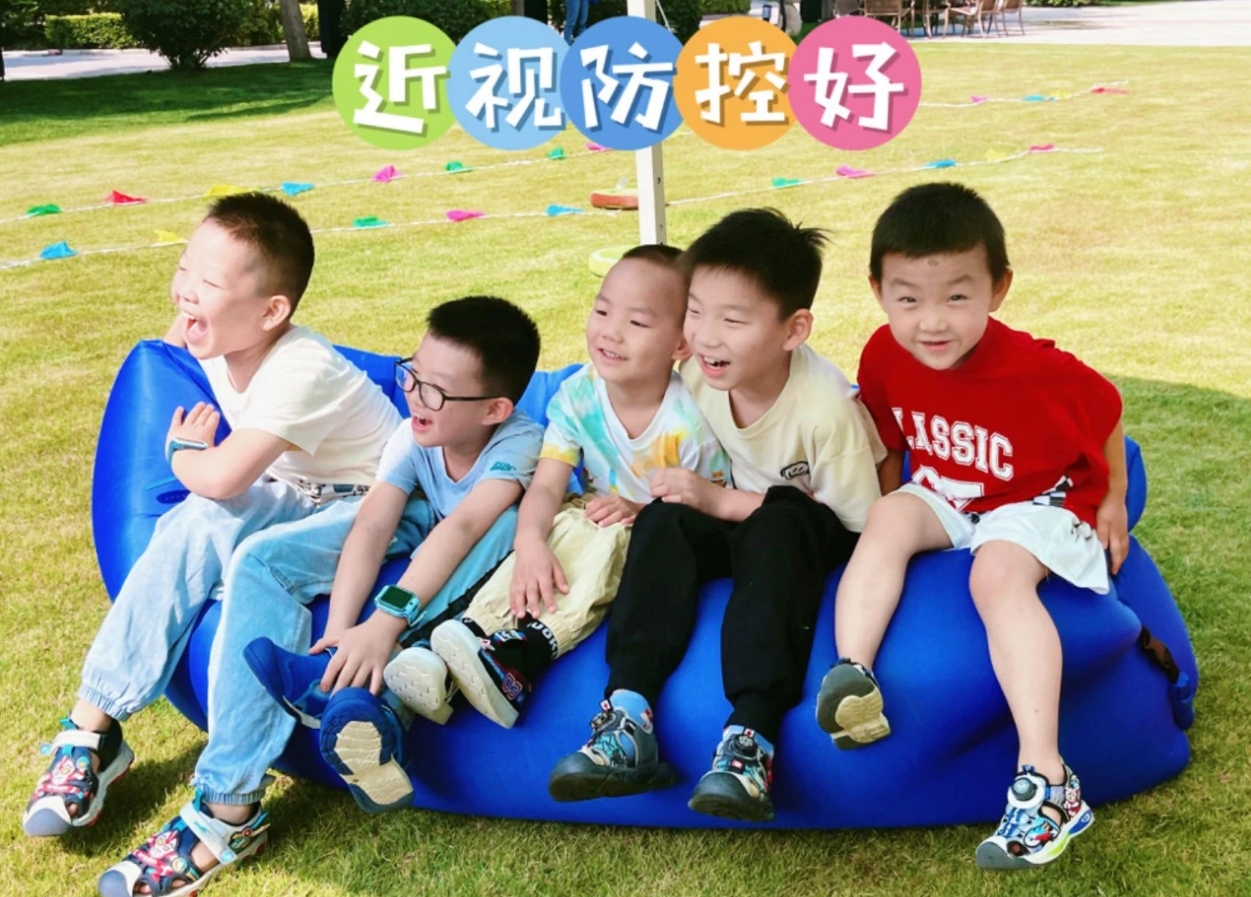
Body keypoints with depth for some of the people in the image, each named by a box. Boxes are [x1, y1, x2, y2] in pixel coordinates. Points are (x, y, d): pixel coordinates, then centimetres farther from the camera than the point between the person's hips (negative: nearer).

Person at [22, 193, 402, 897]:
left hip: (373, 502, -7)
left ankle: (228, 809, -30)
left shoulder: (301, 371, -29)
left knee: (260, 564, -33)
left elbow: (221, 477, -33)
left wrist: (182, 453, -12)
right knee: (199, 523, -21)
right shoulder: (218, 340, -4)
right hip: (294, 492, 8)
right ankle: (95, 727, -16)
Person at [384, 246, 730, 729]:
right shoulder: (577, 395, -11)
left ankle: (518, 659, -50)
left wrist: (640, 510, -26)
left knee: (604, 541, -34)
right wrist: (530, 542, -38)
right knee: (562, 530, -29)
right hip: (590, 517, 4)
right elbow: (546, 486, -17)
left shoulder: (689, 419, -21)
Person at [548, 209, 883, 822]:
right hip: (736, 523, 4)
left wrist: (726, 502, -24)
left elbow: (857, 523, -20)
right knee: (663, 519, -25)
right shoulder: (696, 376, -13)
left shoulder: (825, 404, -26)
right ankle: (629, 716, -34)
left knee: (777, 526, -36)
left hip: (815, 537, -4)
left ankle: (752, 737, -42)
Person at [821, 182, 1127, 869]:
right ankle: (851, 676, -36)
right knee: (887, 522, -25)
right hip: (942, 498, 5)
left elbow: (1106, 412, -8)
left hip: (1037, 501, -5)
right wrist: (892, 515, 5)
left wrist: (1112, 502, 2)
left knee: (998, 574, -33)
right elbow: (889, 441, 5)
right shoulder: (885, 357, -16)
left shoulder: (1036, 371, -29)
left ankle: (1046, 778, -39)